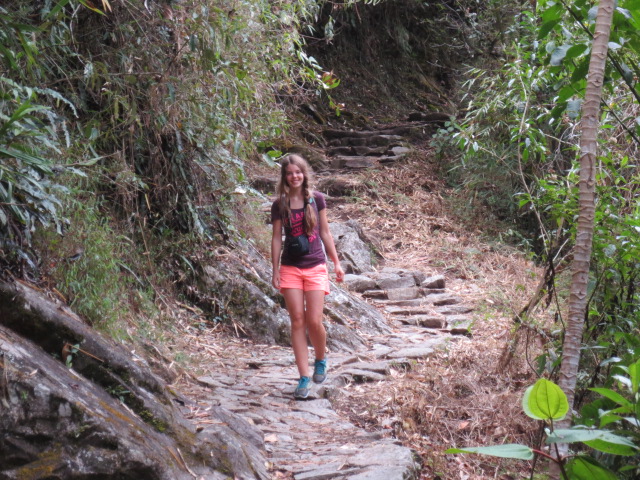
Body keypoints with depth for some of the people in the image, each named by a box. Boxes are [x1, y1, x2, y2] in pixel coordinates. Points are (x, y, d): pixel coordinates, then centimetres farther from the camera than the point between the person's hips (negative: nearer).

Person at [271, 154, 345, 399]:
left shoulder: (317, 199, 2)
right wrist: (275, 270, -1)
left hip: (316, 267, -1)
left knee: (314, 322, -5)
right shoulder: (279, 205, 2)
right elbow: (276, 238, 4)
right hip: (290, 268, 1)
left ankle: (321, 360, 25)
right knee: (297, 321, -1)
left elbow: (325, 233, 7)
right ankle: (304, 377, 5)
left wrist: (336, 263, 6)